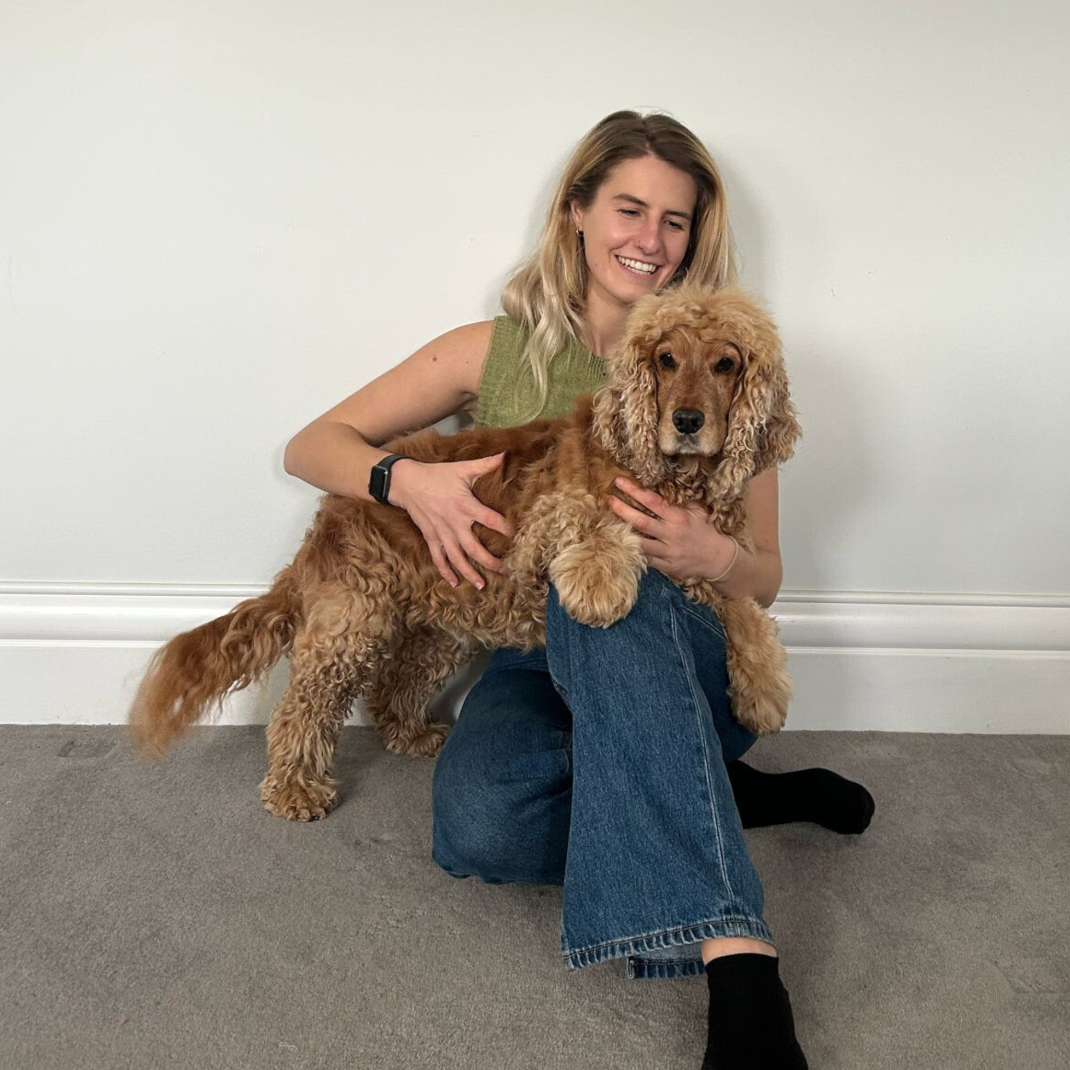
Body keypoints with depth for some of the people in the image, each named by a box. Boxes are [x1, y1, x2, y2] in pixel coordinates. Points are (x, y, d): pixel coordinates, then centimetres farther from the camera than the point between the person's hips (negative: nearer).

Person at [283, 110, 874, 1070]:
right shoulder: (498, 350, 5)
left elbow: (764, 580, 7)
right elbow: (311, 446, 6)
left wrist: (713, 558, -18)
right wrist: (410, 479, -16)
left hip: (681, 655, -1)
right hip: (539, 668, 1)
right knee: (477, 827, -32)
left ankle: (743, 975, -43)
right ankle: (728, 799, -12)